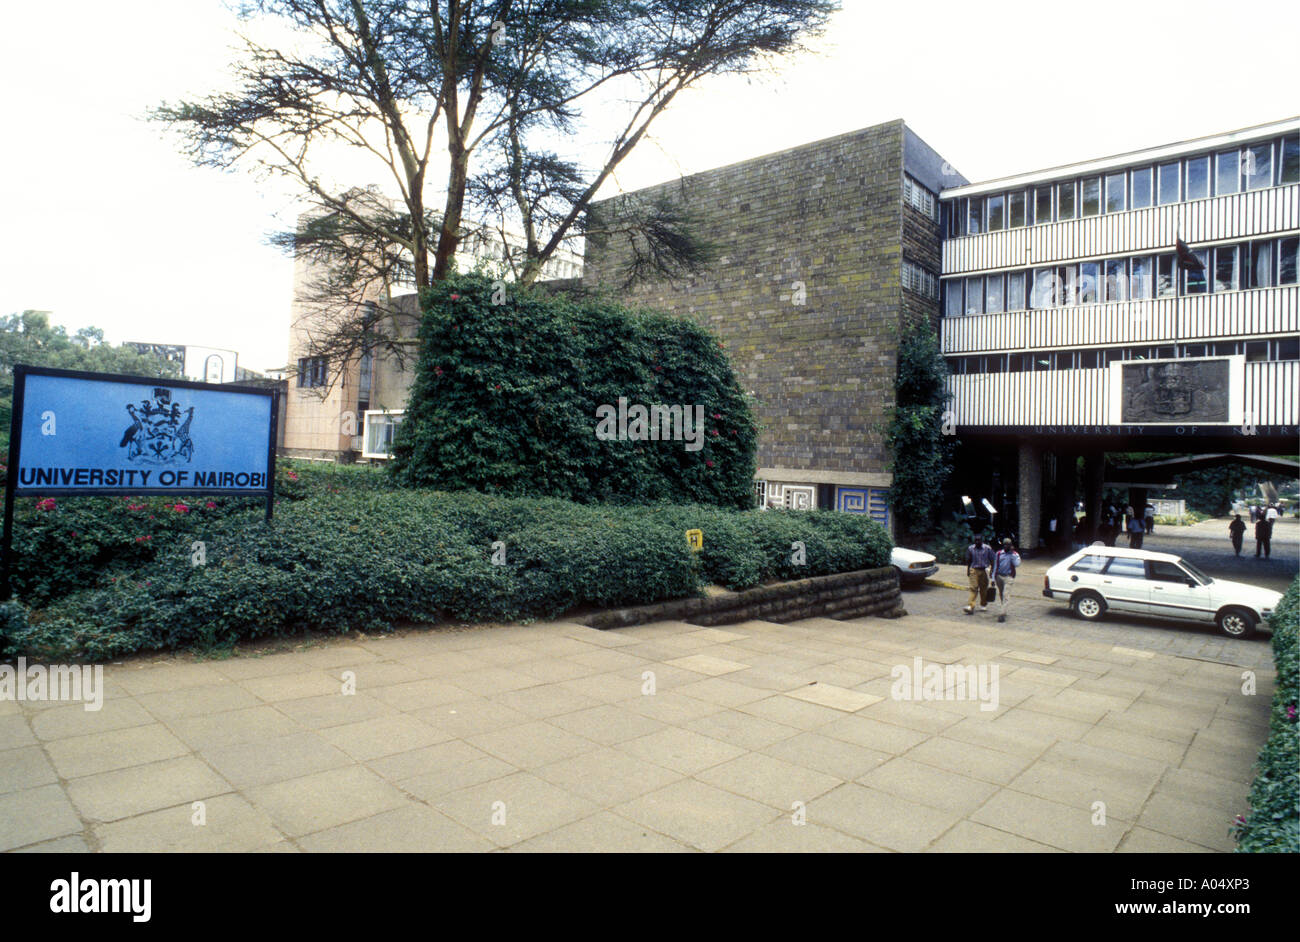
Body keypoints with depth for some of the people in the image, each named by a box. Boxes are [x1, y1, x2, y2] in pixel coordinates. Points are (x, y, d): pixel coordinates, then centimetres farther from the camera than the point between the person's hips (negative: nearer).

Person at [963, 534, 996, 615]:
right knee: (973, 588, -8)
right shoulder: (970, 548, 1)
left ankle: (983, 605, 26)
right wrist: (968, 570, 13)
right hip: (974, 570, 0)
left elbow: (991, 560, 3)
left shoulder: (988, 549, -4)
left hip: (984, 571, 0)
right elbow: (968, 560, 12)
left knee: (983, 589, 8)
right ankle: (970, 606, -14)